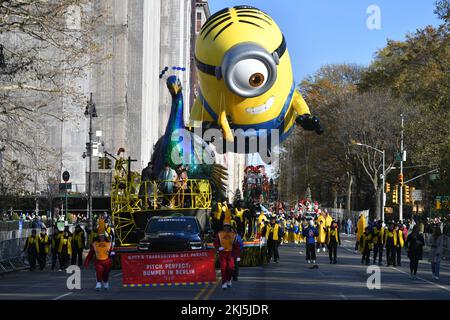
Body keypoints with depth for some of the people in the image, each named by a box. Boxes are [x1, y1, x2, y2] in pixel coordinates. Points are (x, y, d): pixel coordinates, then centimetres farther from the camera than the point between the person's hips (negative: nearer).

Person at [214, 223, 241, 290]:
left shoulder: (233, 235, 4)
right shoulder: (219, 234, 3)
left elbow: (237, 246, 6)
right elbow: (215, 243, 7)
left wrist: (238, 255, 2)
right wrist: (218, 247, -13)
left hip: (230, 253, 0)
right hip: (222, 253, 0)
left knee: (231, 268, -7)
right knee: (223, 268, -5)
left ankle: (229, 280, 20)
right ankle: (224, 283, 4)